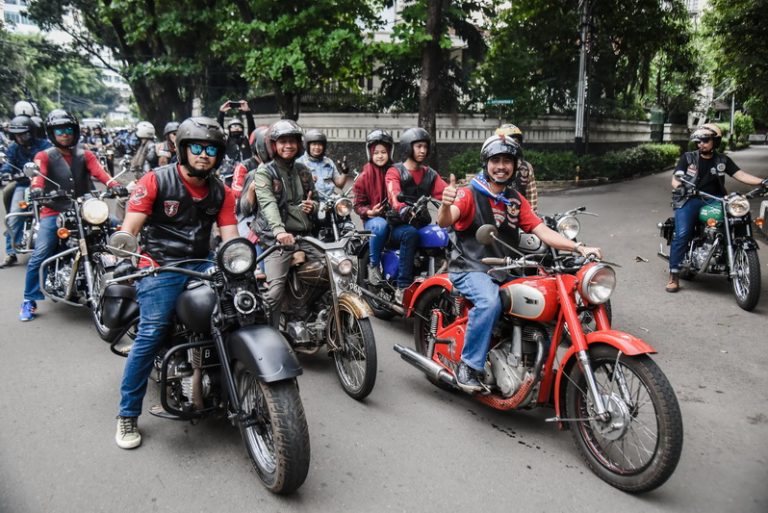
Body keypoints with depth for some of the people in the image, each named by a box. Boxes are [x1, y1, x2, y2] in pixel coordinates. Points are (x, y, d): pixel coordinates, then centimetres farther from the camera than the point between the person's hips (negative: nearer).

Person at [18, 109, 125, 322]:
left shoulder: (85, 155, 14)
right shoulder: (44, 156, 8)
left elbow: (99, 171, -6)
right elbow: (39, 173, -12)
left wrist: (114, 185, -27)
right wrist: (36, 188, -37)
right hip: (53, 213, -2)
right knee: (39, 255, -13)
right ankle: (29, 301, 2)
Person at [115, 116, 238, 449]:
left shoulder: (221, 192, 10)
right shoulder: (156, 180, -2)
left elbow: (231, 238, 4)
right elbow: (129, 228, -8)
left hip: (201, 265, 4)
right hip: (160, 268, -4)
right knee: (151, 334, -19)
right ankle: (127, 415, -2)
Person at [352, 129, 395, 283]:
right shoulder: (365, 175, 3)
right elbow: (358, 204, 2)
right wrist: (369, 212, -18)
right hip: (373, 218, -3)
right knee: (380, 225, -38)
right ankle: (373, 265, -19)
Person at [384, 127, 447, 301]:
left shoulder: (430, 174, 18)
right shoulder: (394, 172, 3)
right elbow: (394, 196, -18)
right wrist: (405, 210, -40)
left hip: (422, 224, 4)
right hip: (399, 224, -4)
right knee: (411, 234, -37)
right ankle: (402, 287, -35)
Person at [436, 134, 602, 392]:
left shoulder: (516, 200, 14)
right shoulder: (470, 194, -4)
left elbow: (542, 231, 4)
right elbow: (444, 221, -22)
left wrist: (580, 248, -11)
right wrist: (446, 204, -46)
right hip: (470, 269, -6)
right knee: (490, 301, -34)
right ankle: (469, 366, -20)